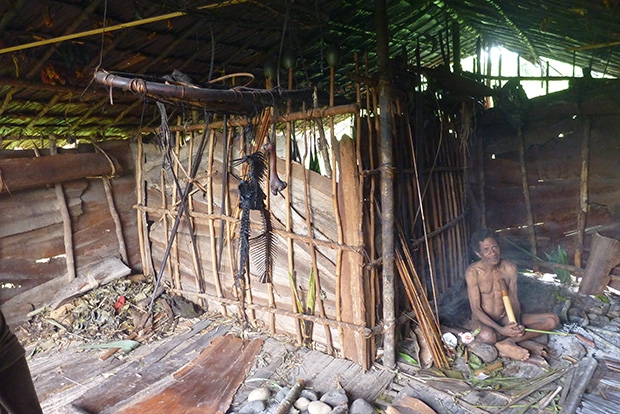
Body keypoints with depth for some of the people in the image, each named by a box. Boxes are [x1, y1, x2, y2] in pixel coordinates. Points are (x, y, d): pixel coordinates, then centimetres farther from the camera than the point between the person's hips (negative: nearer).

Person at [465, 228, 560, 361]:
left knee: (552, 320, -9)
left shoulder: (510, 268, -6)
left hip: (506, 318, 6)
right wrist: (501, 330, -30)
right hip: (483, 321, -5)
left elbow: (514, 301, -2)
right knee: (487, 336, -42)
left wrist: (517, 324, -21)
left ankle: (505, 343, -15)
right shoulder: (473, 272, -20)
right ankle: (523, 340, -10)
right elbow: (476, 309, -20)